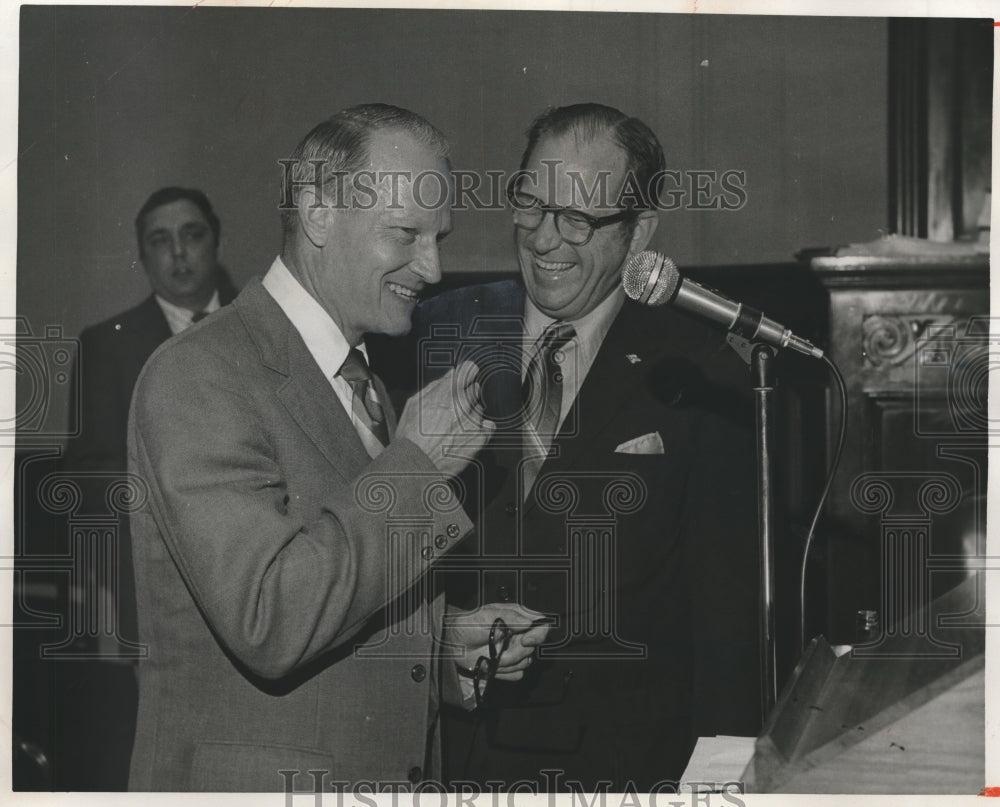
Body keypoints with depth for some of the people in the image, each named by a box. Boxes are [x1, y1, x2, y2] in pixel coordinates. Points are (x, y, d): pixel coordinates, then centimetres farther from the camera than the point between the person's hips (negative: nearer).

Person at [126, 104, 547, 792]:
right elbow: (268, 623, -26)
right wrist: (417, 464, -22)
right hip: (248, 785, -8)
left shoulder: (368, 386, 10)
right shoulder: (198, 376, -16)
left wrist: (443, 643, 0)